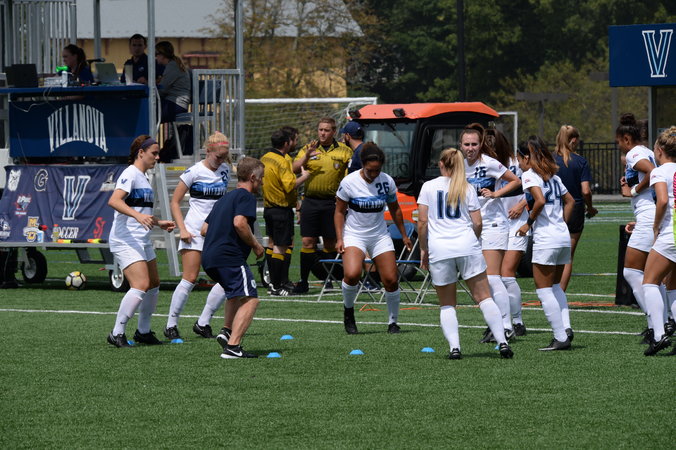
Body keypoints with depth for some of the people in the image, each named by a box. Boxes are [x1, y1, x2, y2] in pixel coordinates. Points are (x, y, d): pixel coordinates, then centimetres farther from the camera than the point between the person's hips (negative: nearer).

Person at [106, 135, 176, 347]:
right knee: (141, 285, -20)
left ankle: (143, 331, 25)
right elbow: (114, 201, -28)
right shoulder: (130, 174, -12)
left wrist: (159, 223, 24)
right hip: (125, 240, -10)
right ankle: (117, 333, -15)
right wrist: (138, 215, -39)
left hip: (142, 240, 10)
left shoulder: (143, 178, 18)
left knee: (154, 284, 13)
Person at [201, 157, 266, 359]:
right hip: (229, 257, -9)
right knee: (250, 299, -11)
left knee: (236, 293, 30)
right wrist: (256, 245, -7)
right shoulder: (246, 196, -2)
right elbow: (239, 223, -19)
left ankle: (227, 330, 14)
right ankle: (232, 346, -21)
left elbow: (204, 229, 24)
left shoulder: (225, 198, 24)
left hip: (209, 258, 9)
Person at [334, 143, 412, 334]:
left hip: (380, 235, 3)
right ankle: (348, 311, 1)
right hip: (354, 234, -3)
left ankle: (393, 322, 13)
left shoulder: (387, 181, -4)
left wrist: (404, 236, 17)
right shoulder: (349, 182, -12)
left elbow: (394, 209, 12)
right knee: (352, 274, -27)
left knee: (391, 280, -6)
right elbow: (339, 211, -2)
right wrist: (339, 238, -10)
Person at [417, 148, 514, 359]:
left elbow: (422, 221, 1)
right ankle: (502, 341, -8)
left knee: (447, 304, 9)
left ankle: (454, 347, -7)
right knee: (484, 297, 1)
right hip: (467, 246, 0)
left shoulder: (428, 187, 6)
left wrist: (423, 249, 11)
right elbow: (477, 223, 4)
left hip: (439, 249, 0)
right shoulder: (467, 188, 8)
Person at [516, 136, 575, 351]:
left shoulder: (529, 175, -8)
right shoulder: (552, 176, 16)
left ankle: (560, 337, -4)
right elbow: (569, 200, 24)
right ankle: (565, 327, 4)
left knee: (544, 289, -1)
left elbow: (540, 200, -23)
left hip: (545, 239, -8)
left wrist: (529, 223, -10)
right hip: (564, 237, 8)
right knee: (555, 286, 20)